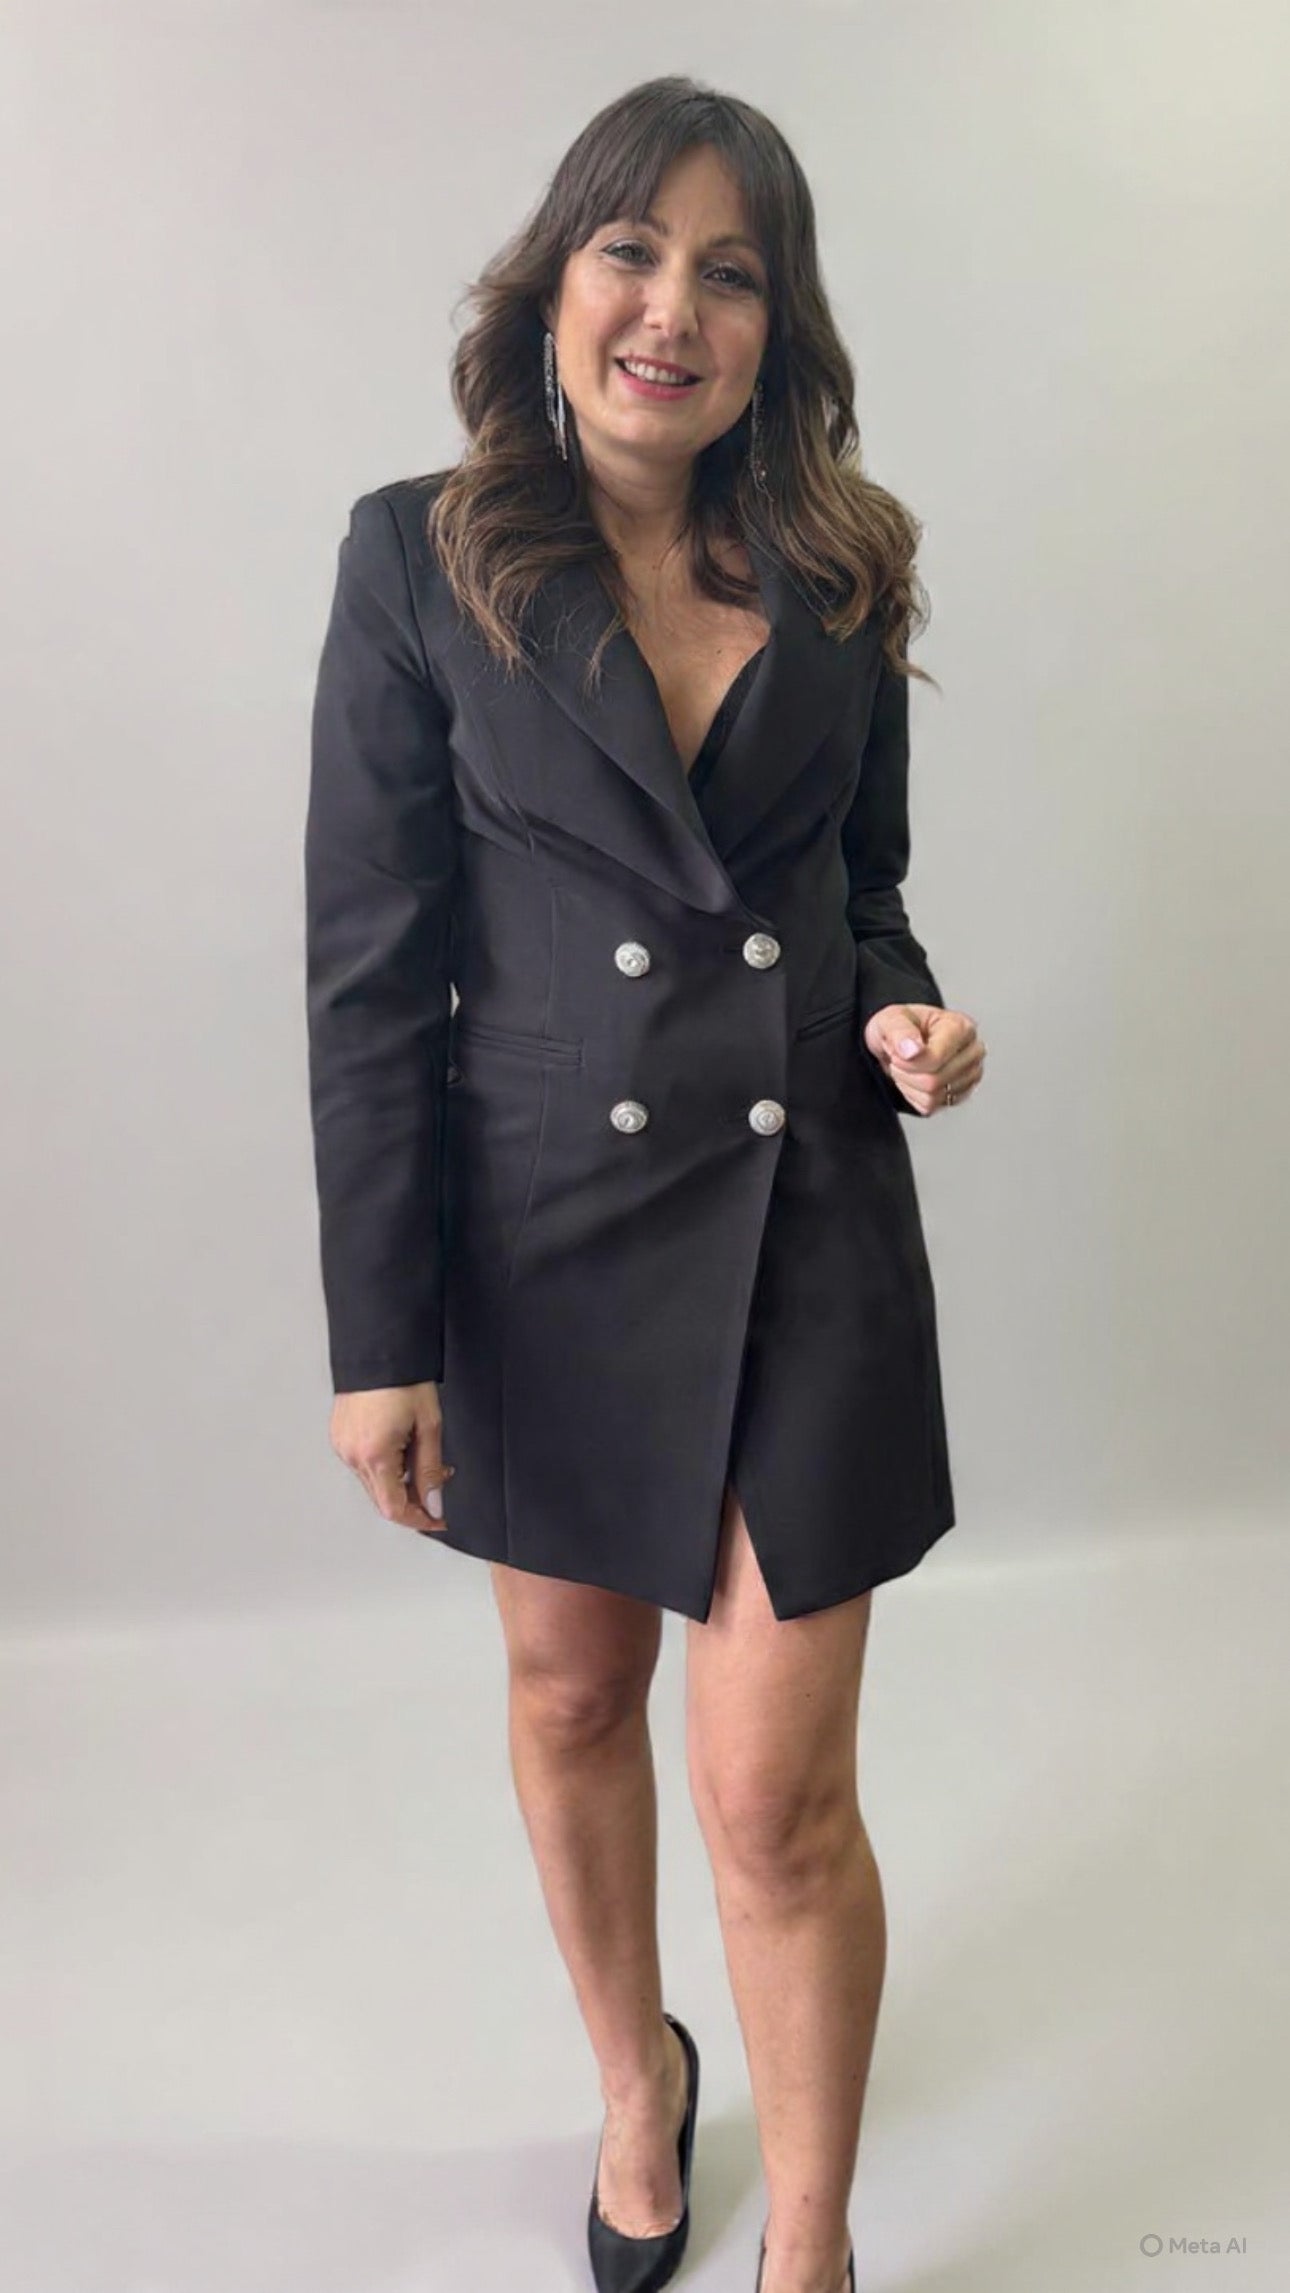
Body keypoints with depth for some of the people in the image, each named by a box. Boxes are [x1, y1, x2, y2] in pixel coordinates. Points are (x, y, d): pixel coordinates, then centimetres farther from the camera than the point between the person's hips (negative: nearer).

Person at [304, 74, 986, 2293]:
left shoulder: (839, 571, 3)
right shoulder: (422, 558, -5)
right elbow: (367, 967, -7)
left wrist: (907, 1017, -8)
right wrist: (379, 1336, -9)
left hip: (810, 1231, 1)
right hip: (546, 1235, 0)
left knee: (779, 1799, 3)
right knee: (571, 1704, 20)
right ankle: (637, 2071, 50)